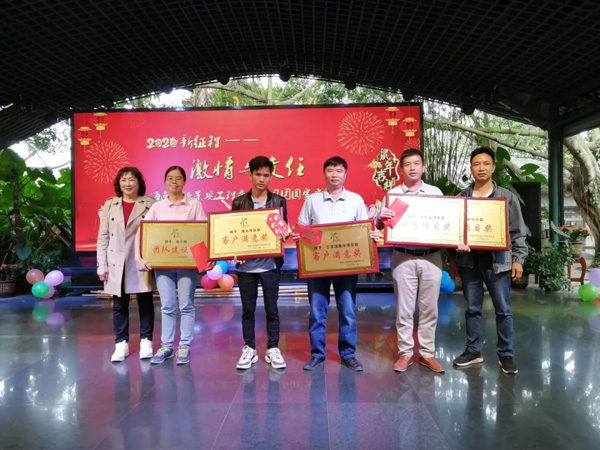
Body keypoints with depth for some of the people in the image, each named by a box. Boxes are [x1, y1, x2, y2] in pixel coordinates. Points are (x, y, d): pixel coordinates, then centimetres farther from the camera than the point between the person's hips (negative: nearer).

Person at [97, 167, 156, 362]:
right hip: (117, 263, 3)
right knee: (119, 305, 8)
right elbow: (103, 237, 7)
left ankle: (146, 341, 18)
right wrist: (102, 265, 1)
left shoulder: (149, 204, 0)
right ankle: (121, 344, 17)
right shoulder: (110, 205, 8)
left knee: (145, 303, 6)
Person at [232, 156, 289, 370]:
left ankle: (272, 349, 18)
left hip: (270, 263, -1)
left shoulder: (279, 201, 4)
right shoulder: (239, 202, 5)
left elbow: (284, 229, 6)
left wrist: (285, 234, -17)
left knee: (271, 308, 6)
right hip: (246, 264, 1)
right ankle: (249, 349, 21)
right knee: (247, 309, 9)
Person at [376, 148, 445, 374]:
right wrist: (381, 218, -20)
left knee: (429, 308, 7)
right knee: (404, 308, 4)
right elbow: (379, 225, 3)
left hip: (431, 257, 1)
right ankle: (405, 353, 16)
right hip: (403, 258, -1)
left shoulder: (435, 192, 9)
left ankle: (427, 353, 18)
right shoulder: (392, 193, 5)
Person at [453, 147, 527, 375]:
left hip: (498, 260, -1)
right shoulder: (461, 198, 6)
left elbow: (518, 232, 3)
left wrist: (518, 259, -3)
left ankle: (505, 354, 18)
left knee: (503, 310, 5)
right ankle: (473, 351, 24)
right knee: (472, 309, 11)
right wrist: (457, 242, -14)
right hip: (469, 260, 2)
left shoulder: (507, 197, 3)